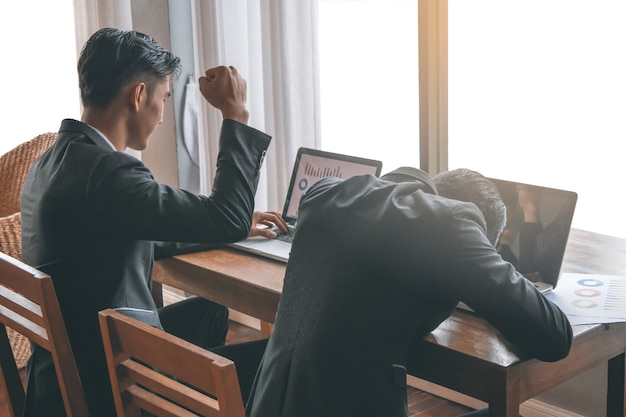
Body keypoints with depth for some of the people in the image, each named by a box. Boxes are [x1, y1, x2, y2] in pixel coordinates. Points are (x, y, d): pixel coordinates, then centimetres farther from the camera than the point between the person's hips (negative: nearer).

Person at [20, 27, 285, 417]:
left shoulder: (54, 161, 7)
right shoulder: (103, 170, -25)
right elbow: (228, 217, -23)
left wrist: (238, 223, 19)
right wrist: (236, 114, -13)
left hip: (70, 360, 10)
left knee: (214, 310, 23)